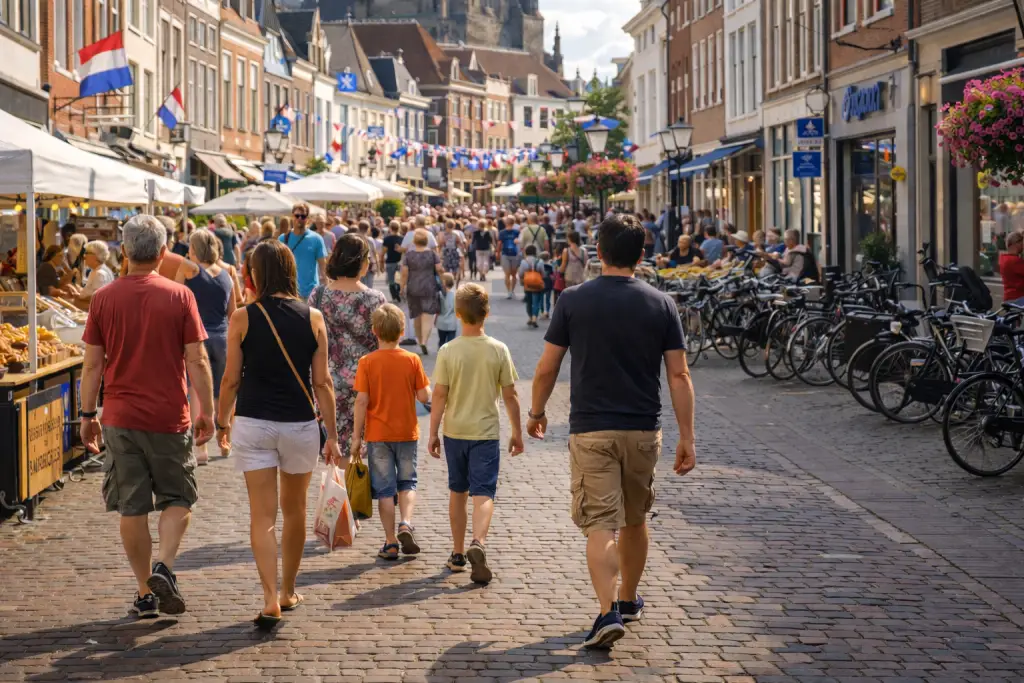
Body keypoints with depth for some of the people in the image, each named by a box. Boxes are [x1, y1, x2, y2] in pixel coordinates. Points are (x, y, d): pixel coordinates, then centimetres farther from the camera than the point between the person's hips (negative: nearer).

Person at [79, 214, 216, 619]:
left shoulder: (104, 298, -1)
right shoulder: (179, 296, -6)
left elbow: (93, 363, 1)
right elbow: (197, 361, -6)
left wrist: (87, 415, 10)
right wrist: (207, 412, 3)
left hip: (120, 418, 2)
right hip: (169, 418, -1)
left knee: (131, 508, 8)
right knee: (177, 499, 13)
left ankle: (145, 593, 13)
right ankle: (163, 567, -8)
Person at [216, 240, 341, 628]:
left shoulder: (243, 318, -5)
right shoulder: (312, 319, -2)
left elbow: (231, 379, -2)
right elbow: (322, 382, -2)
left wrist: (222, 421, 15)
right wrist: (332, 434, 4)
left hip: (253, 424, -2)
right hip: (300, 424, 2)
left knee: (262, 515, 0)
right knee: (294, 511, 18)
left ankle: (271, 599, -13)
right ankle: (288, 592, 31)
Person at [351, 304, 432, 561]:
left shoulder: (367, 362, -9)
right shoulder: (412, 360, -5)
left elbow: (361, 401, -11)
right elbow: (425, 396, -5)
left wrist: (356, 436, -4)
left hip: (378, 434, -1)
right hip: (407, 433, 1)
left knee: (385, 488, 6)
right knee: (407, 483, 16)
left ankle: (390, 542, 6)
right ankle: (406, 524, -7)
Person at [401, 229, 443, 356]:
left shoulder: (408, 255, -5)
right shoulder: (432, 254, -6)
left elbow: (404, 273, -6)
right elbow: (439, 270, -6)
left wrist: (402, 288, 3)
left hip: (413, 288, 2)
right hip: (429, 288, -2)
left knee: (417, 315, 17)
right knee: (428, 315, -5)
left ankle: (420, 340, 31)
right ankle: (424, 342, -20)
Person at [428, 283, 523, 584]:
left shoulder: (448, 351, -7)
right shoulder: (499, 350, -5)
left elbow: (439, 396, -7)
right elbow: (510, 395, -1)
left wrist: (433, 434, 1)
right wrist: (517, 432, 9)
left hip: (454, 432, 1)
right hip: (486, 432, -1)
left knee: (458, 491, 16)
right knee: (483, 493, -4)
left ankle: (458, 554, 23)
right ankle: (478, 543, -28)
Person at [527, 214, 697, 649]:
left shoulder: (573, 300, -5)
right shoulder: (660, 304, -1)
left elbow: (547, 368, -2)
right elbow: (679, 375, -2)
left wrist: (536, 412, 15)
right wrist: (687, 437, 2)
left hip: (591, 430, -2)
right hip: (643, 431, 3)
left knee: (600, 523, -3)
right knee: (635, 519, 19)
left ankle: (608, 611, -18)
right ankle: (629, 600, 34)